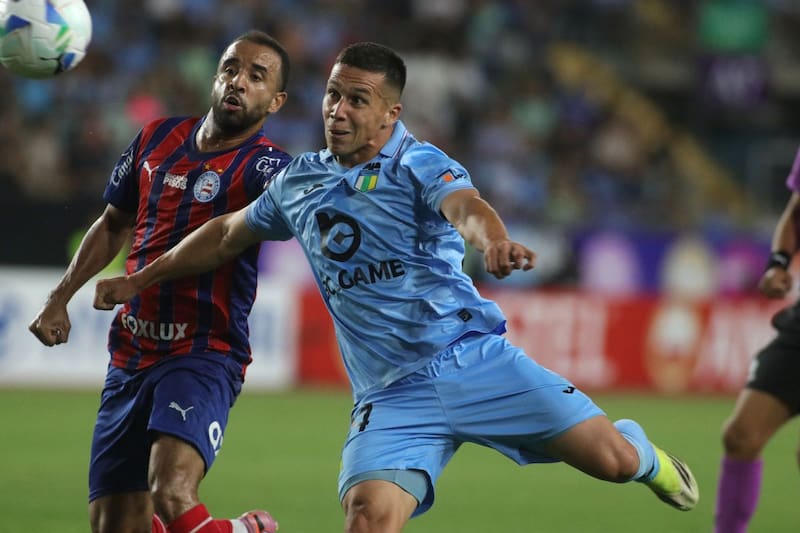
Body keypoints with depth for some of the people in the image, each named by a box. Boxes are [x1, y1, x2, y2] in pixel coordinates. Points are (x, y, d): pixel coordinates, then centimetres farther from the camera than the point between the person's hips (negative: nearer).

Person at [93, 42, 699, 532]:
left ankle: (645, 457, 26)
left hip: (473, 358, -3)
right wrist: (140, 279, 32)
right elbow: (227, 235, 28)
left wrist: (495, 242, -51)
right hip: (391, 395, 3)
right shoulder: (298, 182, 11)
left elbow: (464, 205, -27)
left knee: (606, 457, -12)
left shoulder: (417, 164, -5)